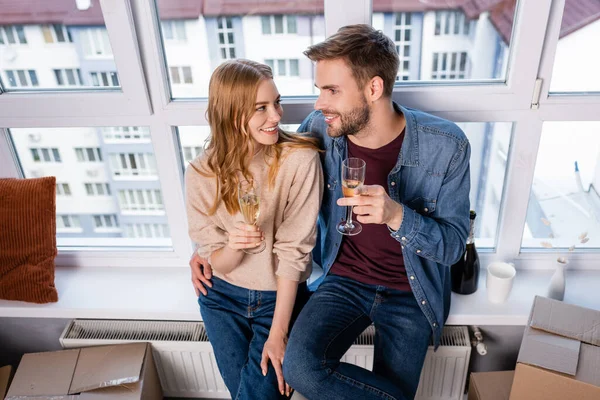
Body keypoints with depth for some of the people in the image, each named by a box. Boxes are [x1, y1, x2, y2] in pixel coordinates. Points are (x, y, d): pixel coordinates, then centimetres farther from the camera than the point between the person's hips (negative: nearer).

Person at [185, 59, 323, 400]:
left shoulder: (300, 160, -21)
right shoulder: (202, 174, -13)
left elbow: (294, 250, -19)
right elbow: (217, 262, -7)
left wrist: (278, 333, -18)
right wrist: (233, 247, -32)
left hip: (281, 295, -2)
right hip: (223, 297, 2)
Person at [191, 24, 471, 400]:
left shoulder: (446, 145, -16)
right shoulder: (319, 130, -11)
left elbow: (454, 244, -12)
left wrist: (397, 216, -33)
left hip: (410, 292, -1)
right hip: (344, 279, 1)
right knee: (299, 367, -23)